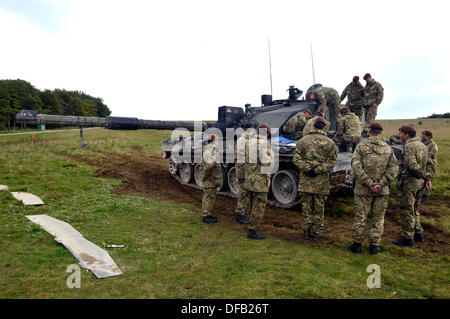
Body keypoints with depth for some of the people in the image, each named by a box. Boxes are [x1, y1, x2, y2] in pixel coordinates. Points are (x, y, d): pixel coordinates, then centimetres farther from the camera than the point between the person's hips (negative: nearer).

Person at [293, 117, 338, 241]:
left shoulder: (303, 141, 2)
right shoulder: (329, 143, -1)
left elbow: (296, 159, -5)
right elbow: (332, 161, -8)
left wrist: (307, 168, -9)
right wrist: (317, 170, -11)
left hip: (305, 181, 1)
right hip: (321, 182, -1)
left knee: (306, 207, 11)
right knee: (319, 208, 10)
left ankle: (306, 231, 19)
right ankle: (317, 232, 19)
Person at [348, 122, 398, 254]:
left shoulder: (361, 147, -4)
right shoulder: (388, 148, 5)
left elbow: (356, 167, -16)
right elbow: (394, 167, -3)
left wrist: (369, 183, -15)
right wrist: (381, 183, -10)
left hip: (363, 189, -2)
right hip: (382, 190, 2)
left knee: (360, 218, 7)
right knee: (378, 218, 13)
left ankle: (357, 244, 16)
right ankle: (374, 245, 19)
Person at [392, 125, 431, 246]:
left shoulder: (409, 146, -16)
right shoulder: (422, 145, 14)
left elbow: (411, 165, -27)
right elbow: (428, 164, 14)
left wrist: (424, 175, -14)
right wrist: (427, 178, 9)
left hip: (409, 182, -10)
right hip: (420, 182, 10)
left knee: (407, 210, -1)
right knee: (414, 209, 22)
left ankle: (407, 238, 6)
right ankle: (418, 233, 30)